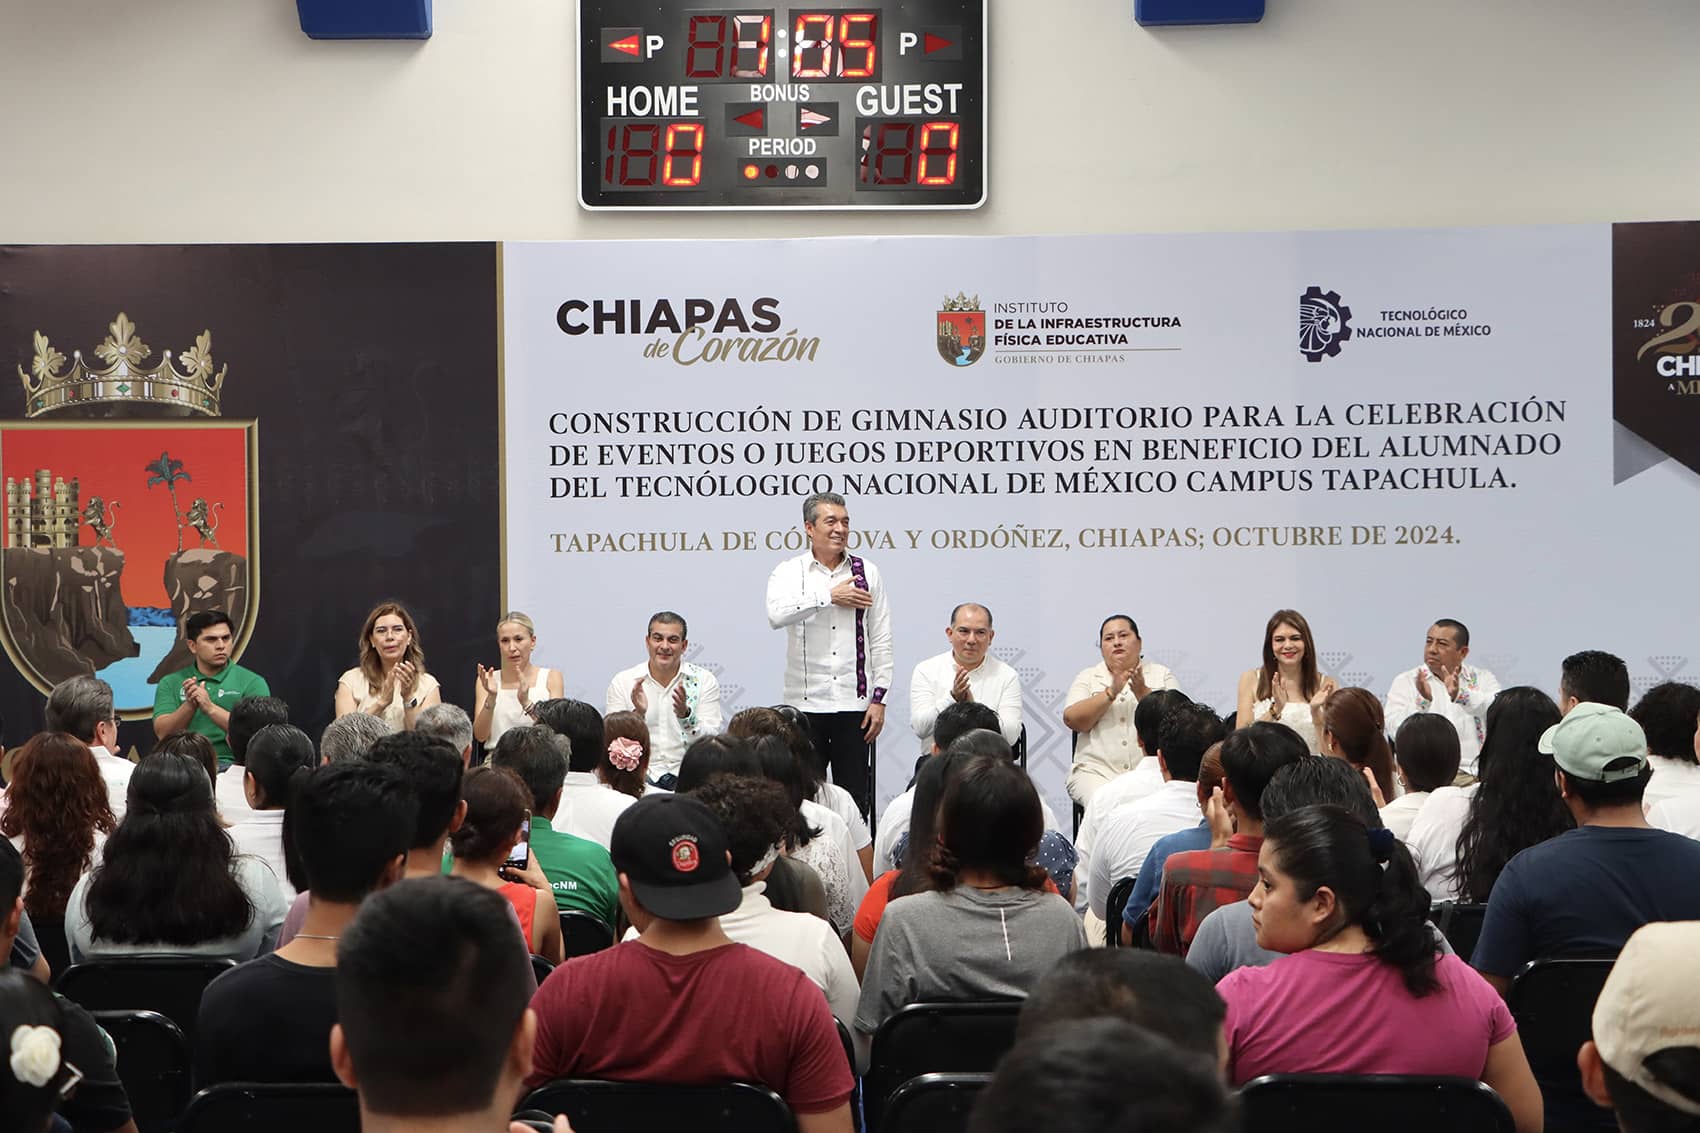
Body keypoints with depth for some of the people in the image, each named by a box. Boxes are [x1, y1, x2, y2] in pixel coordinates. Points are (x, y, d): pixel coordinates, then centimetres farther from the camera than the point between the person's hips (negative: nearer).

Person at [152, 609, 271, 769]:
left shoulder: (253, 683, 7)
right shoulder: (170, 683, 15)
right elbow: (163, 733, 3)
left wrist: (211, 708, -15)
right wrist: (190, 705, -15)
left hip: (230, 763, -1)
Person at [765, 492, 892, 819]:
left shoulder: (866, 573, 8)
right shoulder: (790, 572, 2)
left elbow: (881, 641, 7)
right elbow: (776, 614, -21)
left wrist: (879, 698, 1)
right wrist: (829, 596, -16)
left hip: (855, 704, 1)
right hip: (806, 704, -1)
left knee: (855, 799, 3)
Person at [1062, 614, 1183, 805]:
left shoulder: (1162, 675, 14)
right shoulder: (1088, 677, 14)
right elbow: (1072, 720, -2)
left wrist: (1143, 692, -14)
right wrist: (1111, 692, -11)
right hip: (1097, 771, 0)